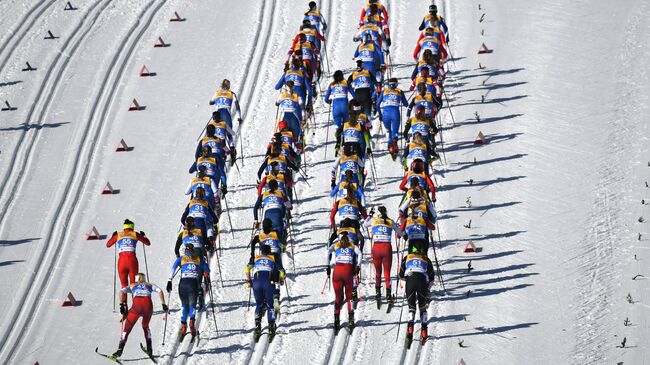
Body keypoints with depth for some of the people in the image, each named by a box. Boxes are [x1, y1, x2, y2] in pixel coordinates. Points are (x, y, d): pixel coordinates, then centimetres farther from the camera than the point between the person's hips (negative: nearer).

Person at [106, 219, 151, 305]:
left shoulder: (118, 235, 10)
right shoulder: (135, 234, 7)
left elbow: (108, 245, 25)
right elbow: (148, 243, 19)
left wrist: (113, 236, 42)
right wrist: (143, 236, 38)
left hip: (121, 262, 1)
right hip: (132, 261, -1)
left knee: (124, 286, 10)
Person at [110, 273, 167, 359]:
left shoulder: (132, 286, 31)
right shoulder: (149, 285, 33)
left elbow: (122, 291, 12)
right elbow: (159, 291, 16)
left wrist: (122, 305, 4)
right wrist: (164, 305, 12)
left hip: (137, 306, -2)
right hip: (148, 306, 2)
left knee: (126, 328, 7)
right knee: (145, 326, 29)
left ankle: (120, 349, -8)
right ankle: (149, 350, 23)